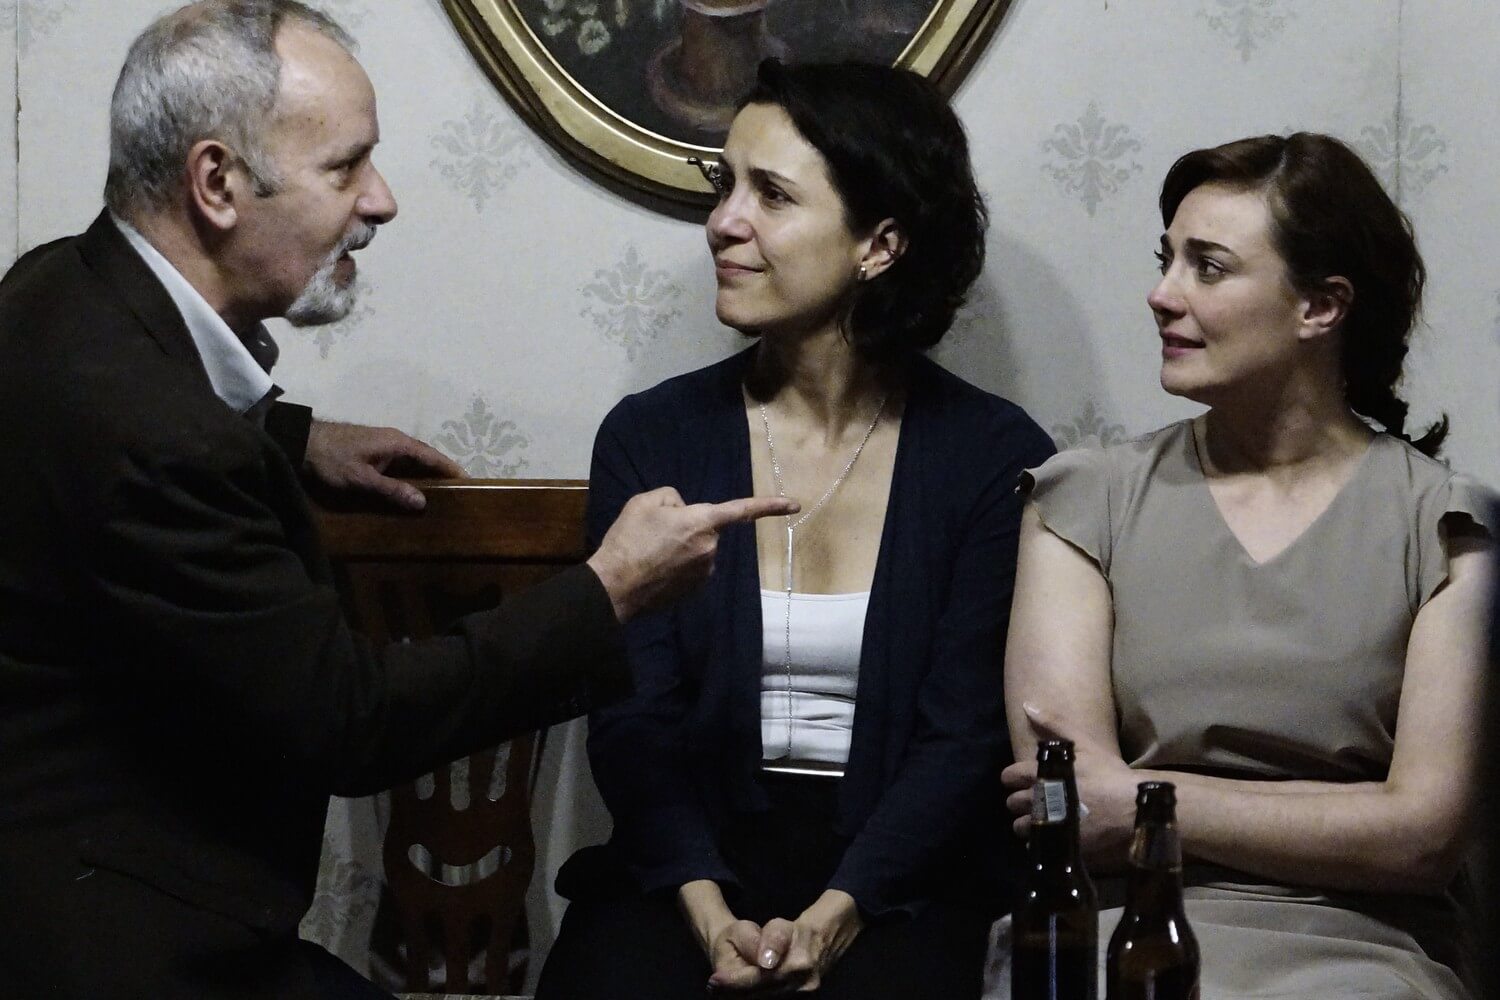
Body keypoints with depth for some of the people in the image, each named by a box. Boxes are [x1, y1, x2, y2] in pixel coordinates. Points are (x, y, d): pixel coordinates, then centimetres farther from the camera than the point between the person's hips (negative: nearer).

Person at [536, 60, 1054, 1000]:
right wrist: (707, 913, -18)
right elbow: (633, 716, -2)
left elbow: (967, 729, -4)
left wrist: (835, 914, -18)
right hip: (692, 859, 1)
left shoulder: (995, 456, -1)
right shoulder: (652, 438, 3)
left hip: (896, 876, -1)